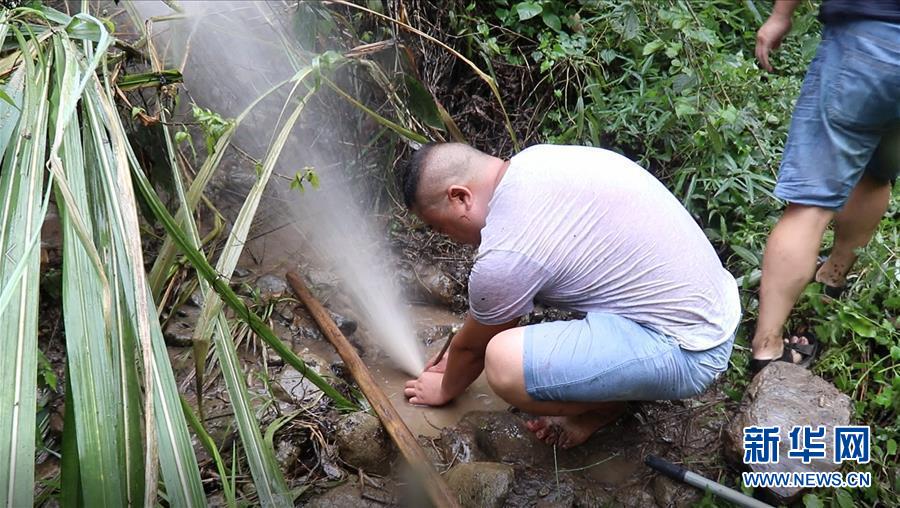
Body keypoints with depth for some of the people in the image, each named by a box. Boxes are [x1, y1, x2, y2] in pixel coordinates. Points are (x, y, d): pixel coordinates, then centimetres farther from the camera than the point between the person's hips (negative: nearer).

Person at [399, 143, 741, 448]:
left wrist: (445, 389, 20)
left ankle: (607, 405, 4)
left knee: (505, 364, -25)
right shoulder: (536, 158, 2)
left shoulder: (504, 254, -23)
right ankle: (609, 385, 17)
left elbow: (472, 347, -1)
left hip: (688, 349, -9)